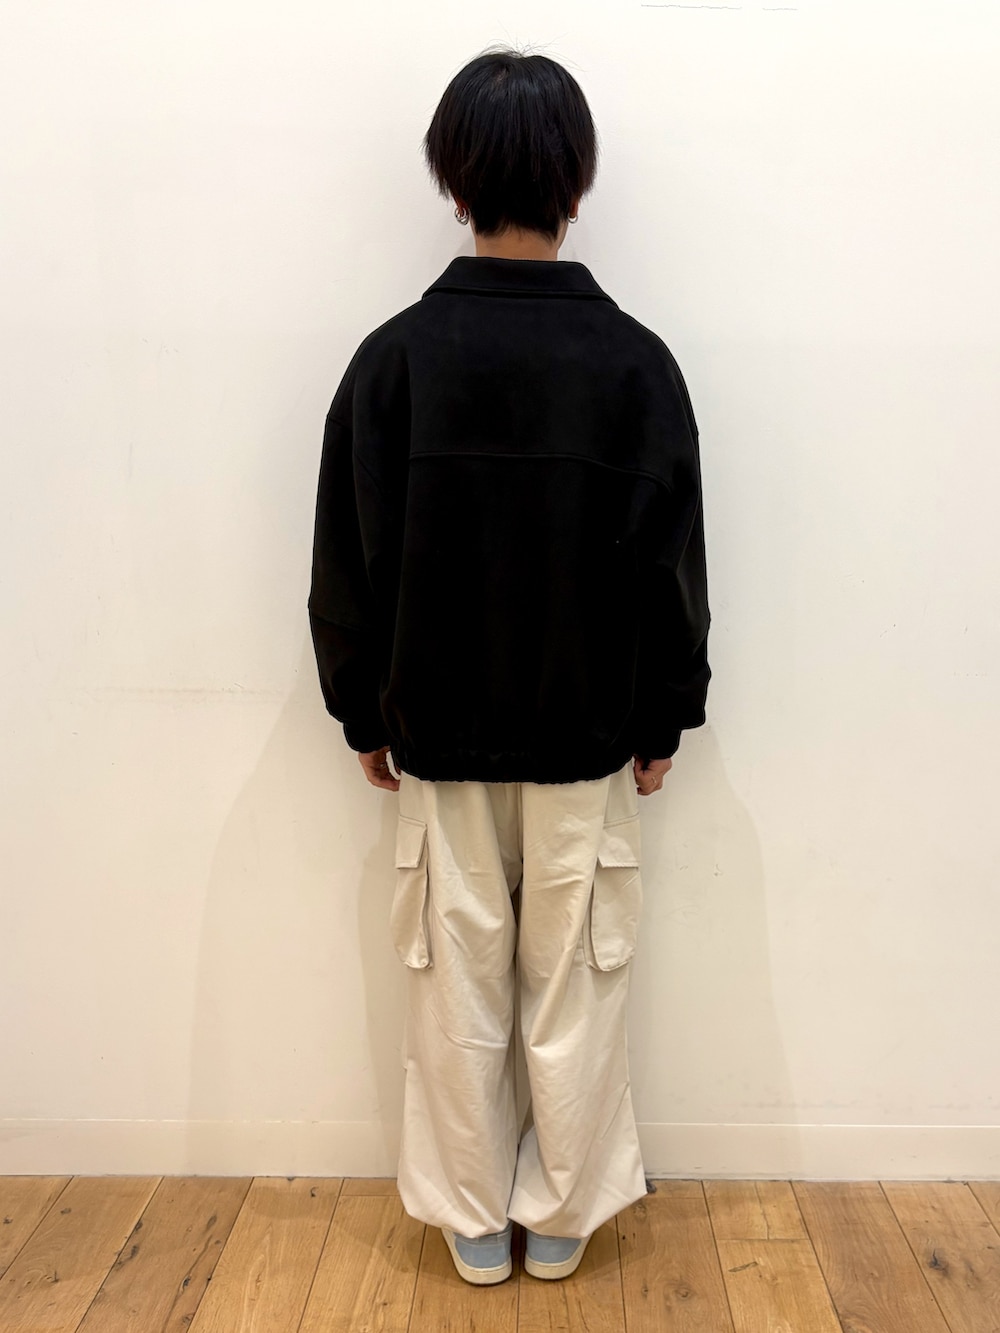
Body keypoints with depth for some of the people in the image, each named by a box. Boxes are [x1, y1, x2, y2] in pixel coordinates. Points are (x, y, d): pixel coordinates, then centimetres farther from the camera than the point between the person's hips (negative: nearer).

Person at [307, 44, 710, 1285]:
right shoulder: (637, 361, -6)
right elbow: (670, 567, -4)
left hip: (438, 736, 1)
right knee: (575, 991, 15)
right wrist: (662, 719, 8)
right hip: (587, 737, 0)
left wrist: (365, 713, 9)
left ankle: (474, 1221, 32)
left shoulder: (395, 355, -6)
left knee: (456, 989, 14)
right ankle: (561, 1218, 32)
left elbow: (352, 565, -4)